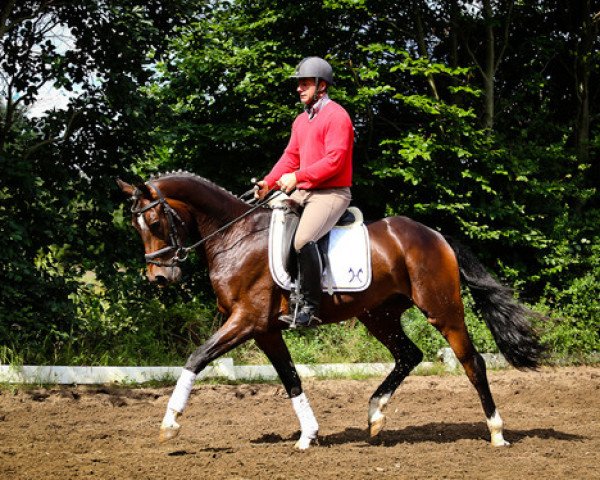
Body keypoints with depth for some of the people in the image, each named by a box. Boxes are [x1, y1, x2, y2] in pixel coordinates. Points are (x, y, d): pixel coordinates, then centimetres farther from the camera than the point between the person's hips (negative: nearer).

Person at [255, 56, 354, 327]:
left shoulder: (336, 116, -10)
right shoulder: (301, 120, 19)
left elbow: (334, 161, -20)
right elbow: (291, 156, 17)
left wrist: (297, 177, -23)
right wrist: (268, 183, 0)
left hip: (331, 193, -10)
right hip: (302, 192, 10)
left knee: (302, 239, -31)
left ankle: (309, 306, -26)